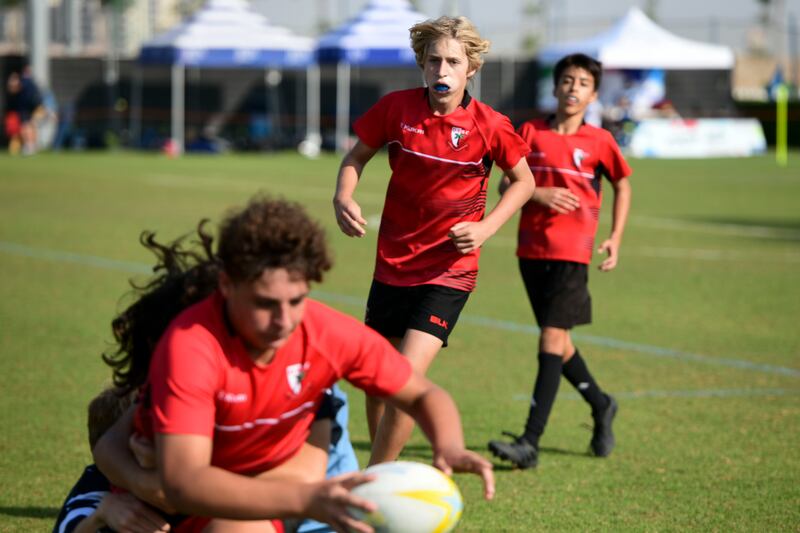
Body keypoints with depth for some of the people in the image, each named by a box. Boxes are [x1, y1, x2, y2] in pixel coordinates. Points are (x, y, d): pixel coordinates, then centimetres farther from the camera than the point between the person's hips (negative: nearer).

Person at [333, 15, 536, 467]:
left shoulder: (489, 126, -12)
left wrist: (486, 228, -11)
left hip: (449, 270, -4)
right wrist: (344, 197, -11)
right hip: (392, 264, 4)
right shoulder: (397, 108, -7)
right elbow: (358, 156, 9)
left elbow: (523, 181, 3)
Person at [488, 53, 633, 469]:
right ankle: (601, 405, 39)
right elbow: (506, 185, 4)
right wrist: (538, 193, -15)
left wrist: (615, 238, 6)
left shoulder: (598, 141, 1)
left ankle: (530, 443, -17)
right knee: (557, 340, 14)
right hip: (531, 250, 4)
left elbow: (622, 185, 15)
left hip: (571, 252, -4)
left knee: (552, 340, -13)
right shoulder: (530, 133, 4)